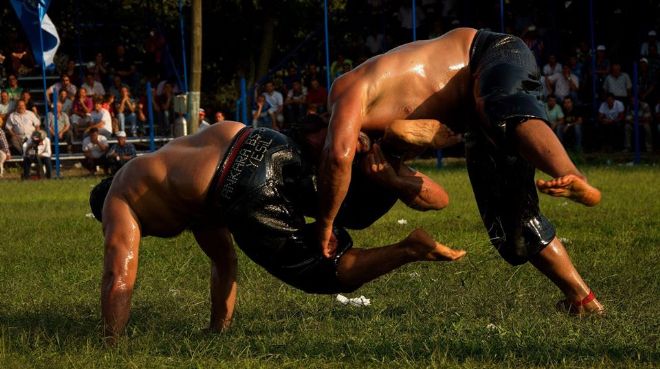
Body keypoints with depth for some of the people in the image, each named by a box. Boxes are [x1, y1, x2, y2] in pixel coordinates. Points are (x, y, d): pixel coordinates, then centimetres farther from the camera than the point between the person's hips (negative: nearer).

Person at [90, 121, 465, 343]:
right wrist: (219, 328, 47)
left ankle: (410, 250, -11)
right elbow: (224, 261, 44)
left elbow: (119, 278, 11)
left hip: (249, 193, -6)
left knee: (325, 274, 7)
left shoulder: (118, 201, 23)